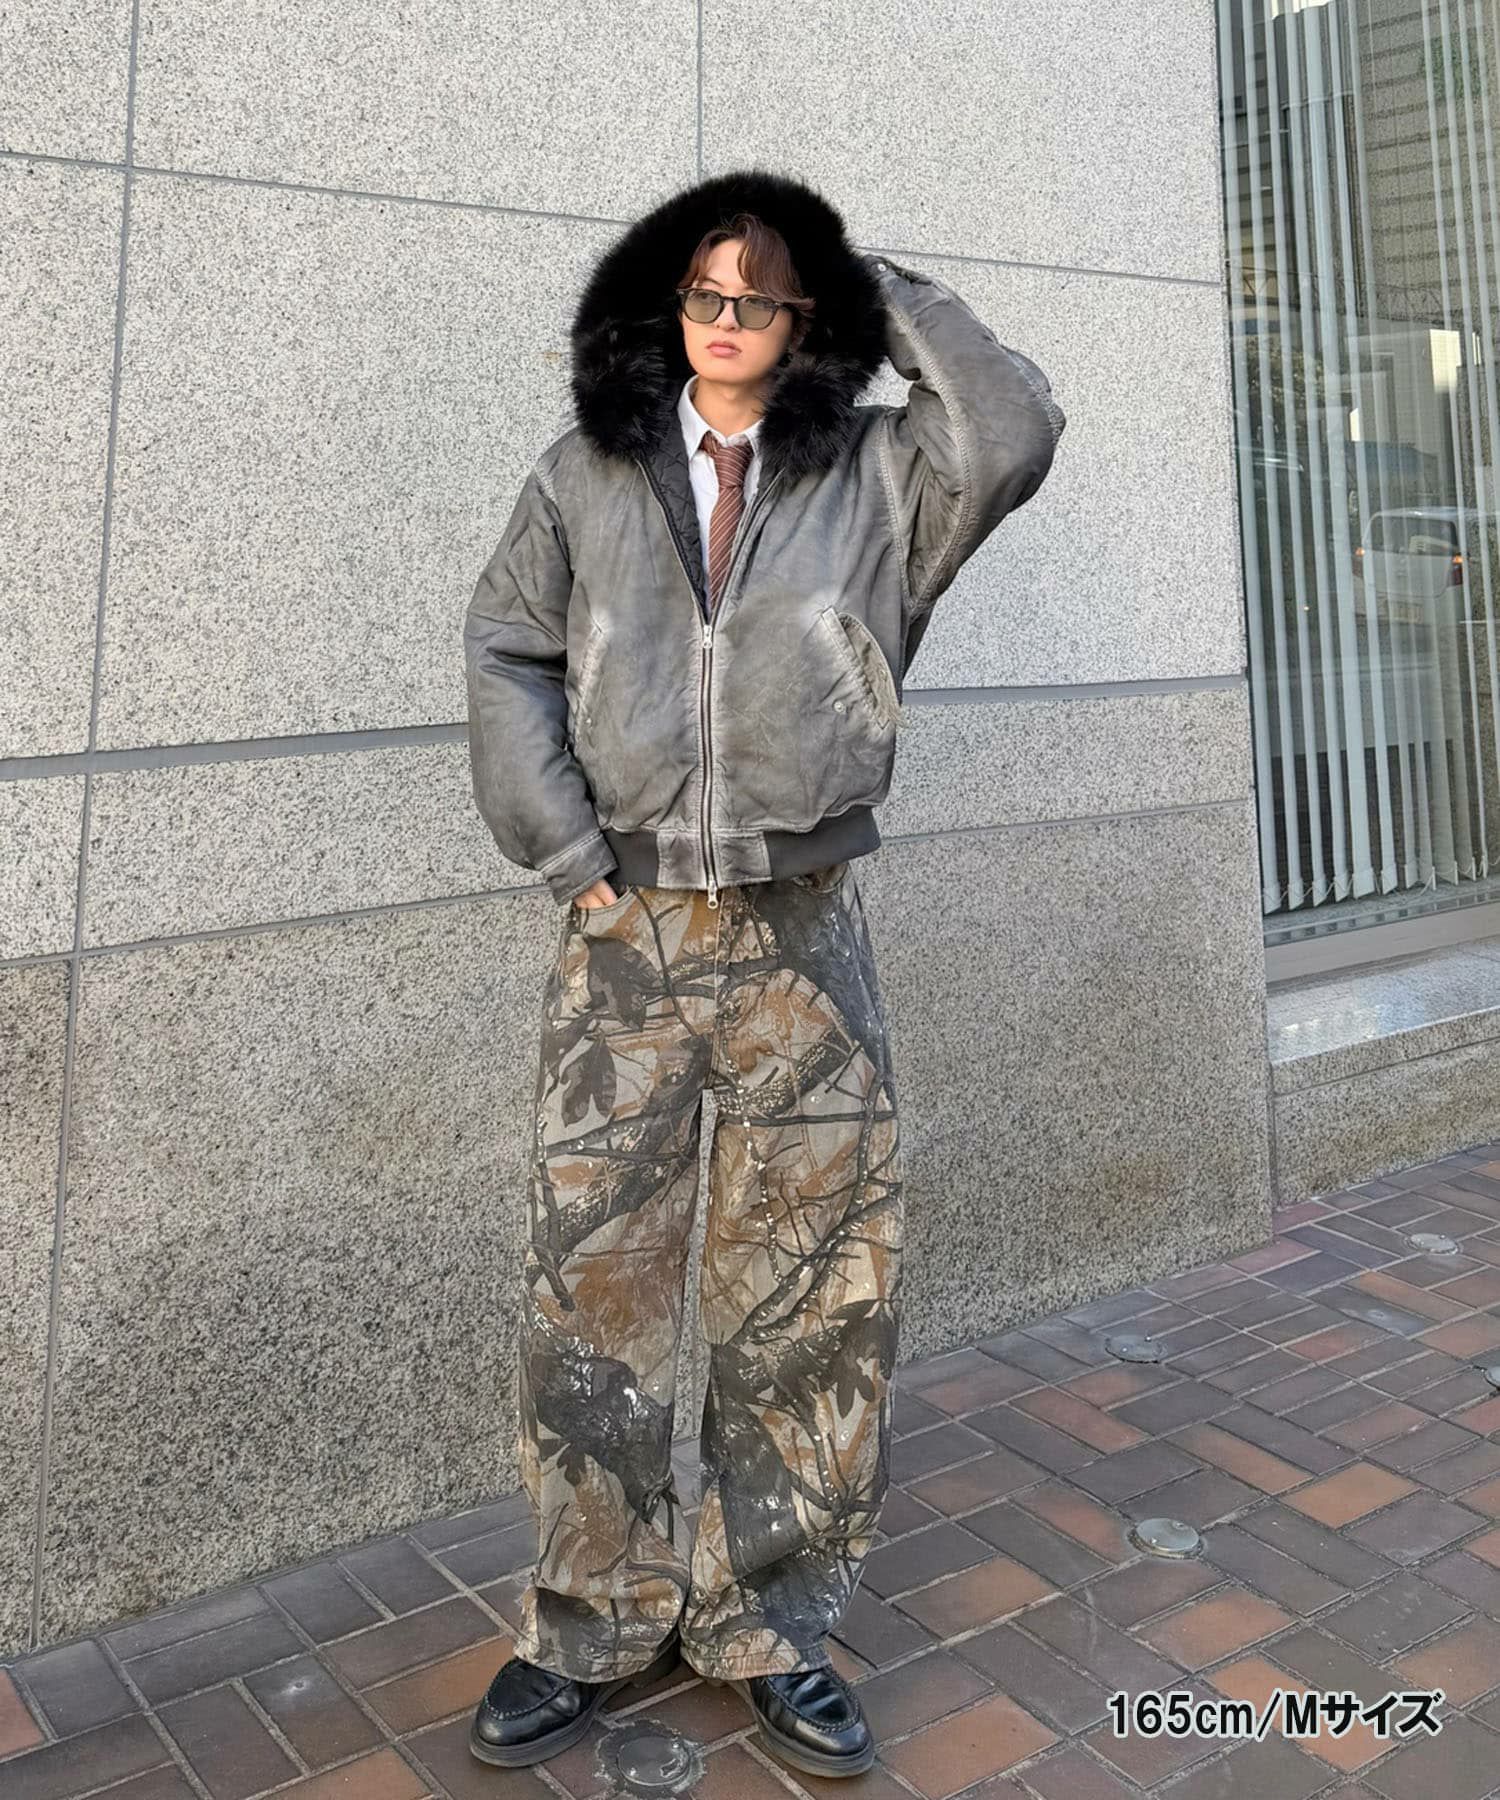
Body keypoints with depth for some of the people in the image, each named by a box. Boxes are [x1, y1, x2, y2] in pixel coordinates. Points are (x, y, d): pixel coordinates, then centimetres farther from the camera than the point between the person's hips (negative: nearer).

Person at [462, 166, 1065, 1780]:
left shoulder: (873, 476, 8)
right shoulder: (585, 477, 10)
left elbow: (1013, 441, -9)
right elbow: (503, 656, 8)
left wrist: (892, 293, 4)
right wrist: (568, 854, -2)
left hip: (804, 939, 0)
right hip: (625, 934, 1)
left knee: (812, 1292, 4)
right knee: (590, 1282, 3)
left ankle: (770, 1628, 23)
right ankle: (595, 1624, 23)